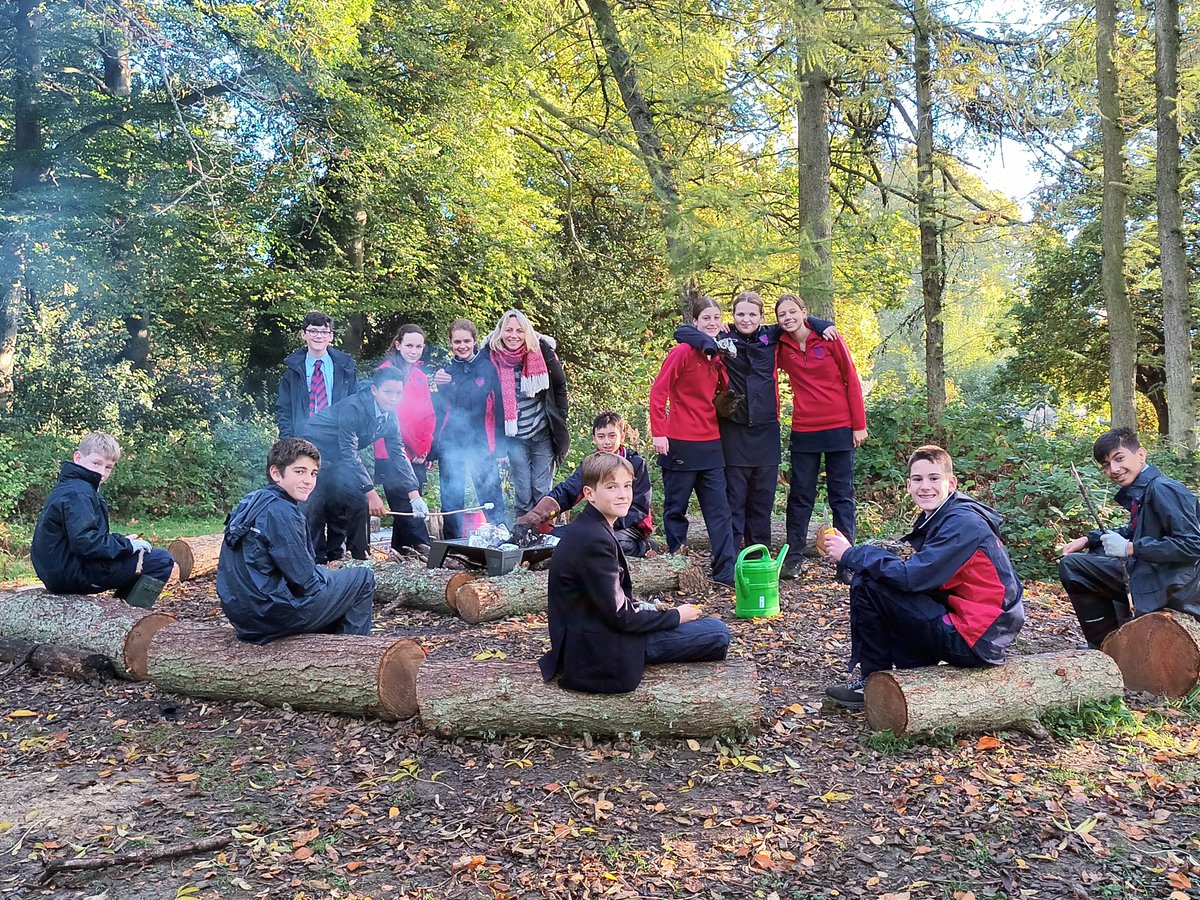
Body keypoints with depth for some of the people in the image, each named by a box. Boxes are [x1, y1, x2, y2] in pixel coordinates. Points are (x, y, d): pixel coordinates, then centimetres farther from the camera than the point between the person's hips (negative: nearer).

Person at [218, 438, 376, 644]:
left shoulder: (252, 502, 9)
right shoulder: (280, 511, -19)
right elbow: (305, 582, -18)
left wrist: (323, 571, 14)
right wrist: (329, 574, 2)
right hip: (274, 617, -9)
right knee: (363, 578, 2)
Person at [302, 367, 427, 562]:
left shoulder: (390, 417, -6)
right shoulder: (353, 407, -30)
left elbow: (398, 454, -6)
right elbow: (349, 454, -33)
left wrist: (414, 495, -17)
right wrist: (371, 493, -37)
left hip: (338, 457, 7)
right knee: (316, 506, -17)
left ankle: (360, 555, 6)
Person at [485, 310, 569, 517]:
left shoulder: (541, 351, -8)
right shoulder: (492, 356, -7)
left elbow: (560, 385, 5)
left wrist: (559, 420, 2)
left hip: (543, 432, 0)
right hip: (514, 436, 1)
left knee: (542, 491, 4)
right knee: (522, 493, 4)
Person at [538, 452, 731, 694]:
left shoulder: (588, 529, 7)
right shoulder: (594, 540, -23)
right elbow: (621, 617, -20)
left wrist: (644, 607, 4)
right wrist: (675, 616, -8)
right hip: (602, 655, -10)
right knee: (717, 633, -8)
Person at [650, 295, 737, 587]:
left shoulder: (719, 357, 10)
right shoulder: (682, 352, -8)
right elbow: (657, 392, -12)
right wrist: (658, 433, -17)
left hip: (711, 445, 6)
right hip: (680, 443, -6)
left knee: (720, 510, 4)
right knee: (676, 508, 6)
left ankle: (727, 570, 8)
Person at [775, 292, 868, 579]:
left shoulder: (830, 340, -3)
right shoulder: (782, 347, 5)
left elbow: (852, 381, -1)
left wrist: (859, 424, -5)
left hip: (839, 427, -2)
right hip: (803, 430, 2)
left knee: (841, 494, 3)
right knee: (800, 494, 6)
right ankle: (793, 557, 12)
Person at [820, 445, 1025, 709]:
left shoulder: (963, 524, -17)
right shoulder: (937, 518, 11)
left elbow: (911, 576, -24)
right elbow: (918, 572, 10)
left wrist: (850, 554, -13)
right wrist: (853, 555, -3)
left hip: (975, 642, -10)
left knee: (867, 586, -14)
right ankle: (913, 677, 13)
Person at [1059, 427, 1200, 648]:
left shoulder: (1163, 489, -20)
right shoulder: (1137, 491, 9)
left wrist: (1131, 548, -23)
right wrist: (1089, 539, 15)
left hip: (1170, 586, -10)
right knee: (1071, 565, 19)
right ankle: (1103, 646, 22)